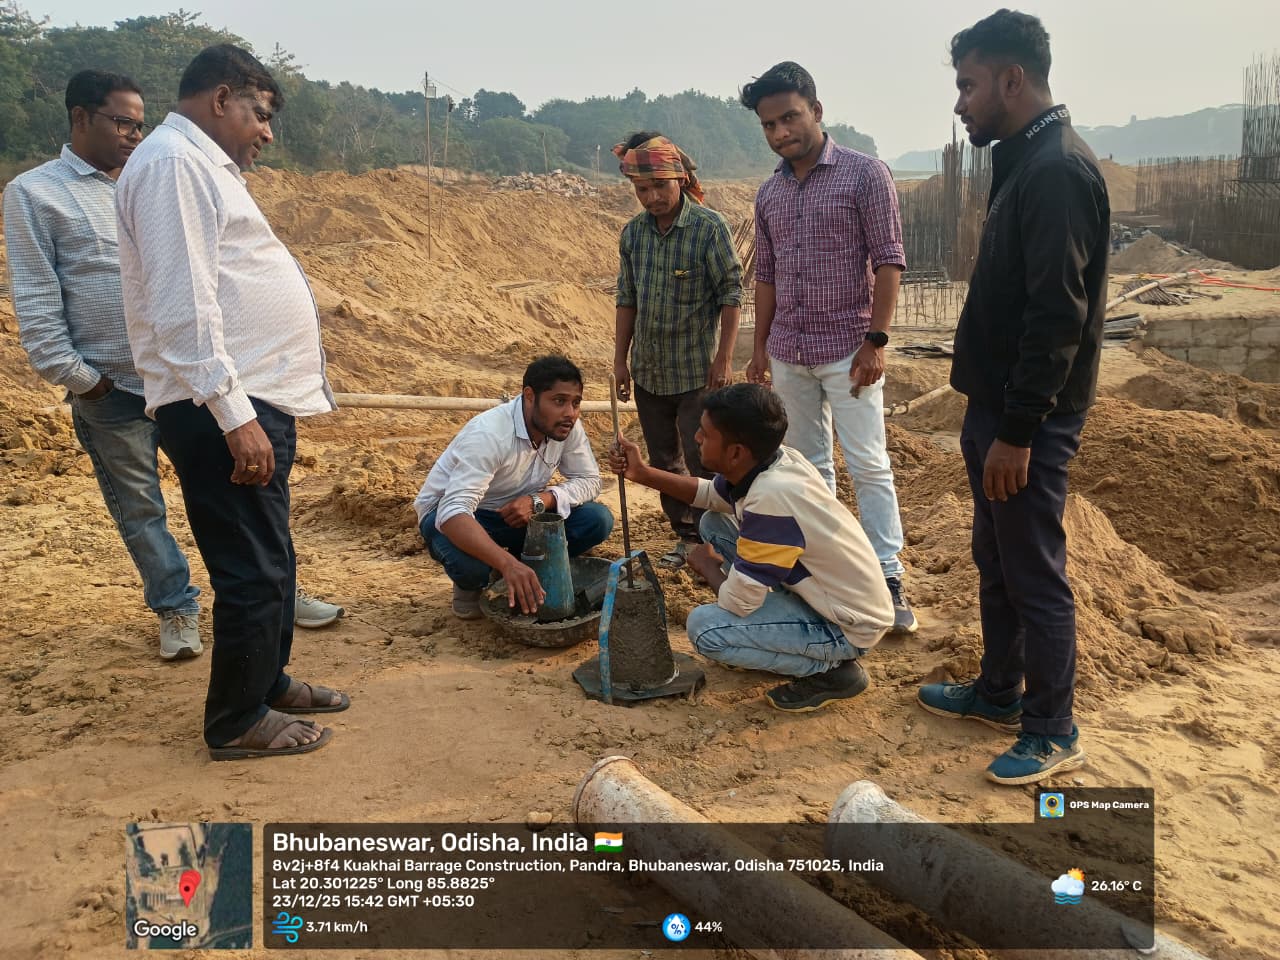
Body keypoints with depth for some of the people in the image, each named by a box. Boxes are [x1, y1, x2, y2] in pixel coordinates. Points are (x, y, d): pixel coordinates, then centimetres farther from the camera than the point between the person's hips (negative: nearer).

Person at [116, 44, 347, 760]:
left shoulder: (203, 165, 21)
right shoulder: (172, 162, -12)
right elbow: (183, 305, -21)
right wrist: (233, 413, -24)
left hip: (255, 400, 11)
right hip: (222, 406, -11)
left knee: (272, 560, 19)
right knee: (254, 569, -3)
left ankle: (270, 681, 34)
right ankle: (238, 723, 12)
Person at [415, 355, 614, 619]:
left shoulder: (568, 426, -16)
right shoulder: (489, 434, -34)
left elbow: (589, 481, -7)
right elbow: (454, 511, -43)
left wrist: (538, 501, -27)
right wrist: (507, 563, -57)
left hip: (518, 513, 6)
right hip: (451, 514, -5)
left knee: (598, 520, -15)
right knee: (469, 562, -39)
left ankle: (524, 574, 4)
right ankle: (470, 585, -1)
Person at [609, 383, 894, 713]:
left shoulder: (771, 499, -34)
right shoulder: (770, 459, -9)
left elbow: (737, 603, -26)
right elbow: (711, 495, 14)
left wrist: (706, 565, -4)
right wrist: (642, 473, 3)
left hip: (848, 627, -8)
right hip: (828, 588, 9)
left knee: (704, 628, -20)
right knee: (714, 524, 7)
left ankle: (830, 671, -2)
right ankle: (770, 634, 17)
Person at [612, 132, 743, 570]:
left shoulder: (710, 227, -11)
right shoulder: (633, 232, 4)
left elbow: (731, 295, -10)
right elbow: (627, 299, 11)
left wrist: (724, 358, -14)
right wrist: (620, 358, 9)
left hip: (696, 370, -5)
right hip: (648, 370, 6)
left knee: (702, 460, -3)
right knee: (663, 461, 13)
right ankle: (686, 535, 26)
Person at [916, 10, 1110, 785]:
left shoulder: (1058, 170, -18)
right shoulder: (1026, 162, 13)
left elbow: (1057, 315, -24)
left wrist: (1018, 430, -22)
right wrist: (992, 418, 18)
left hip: (1029, 419, -10)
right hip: (999, 405, 10)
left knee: (1035, 573, 2)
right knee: (995, 561, 19)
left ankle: (1053, 731, 17)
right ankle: (1000, 691, 34)